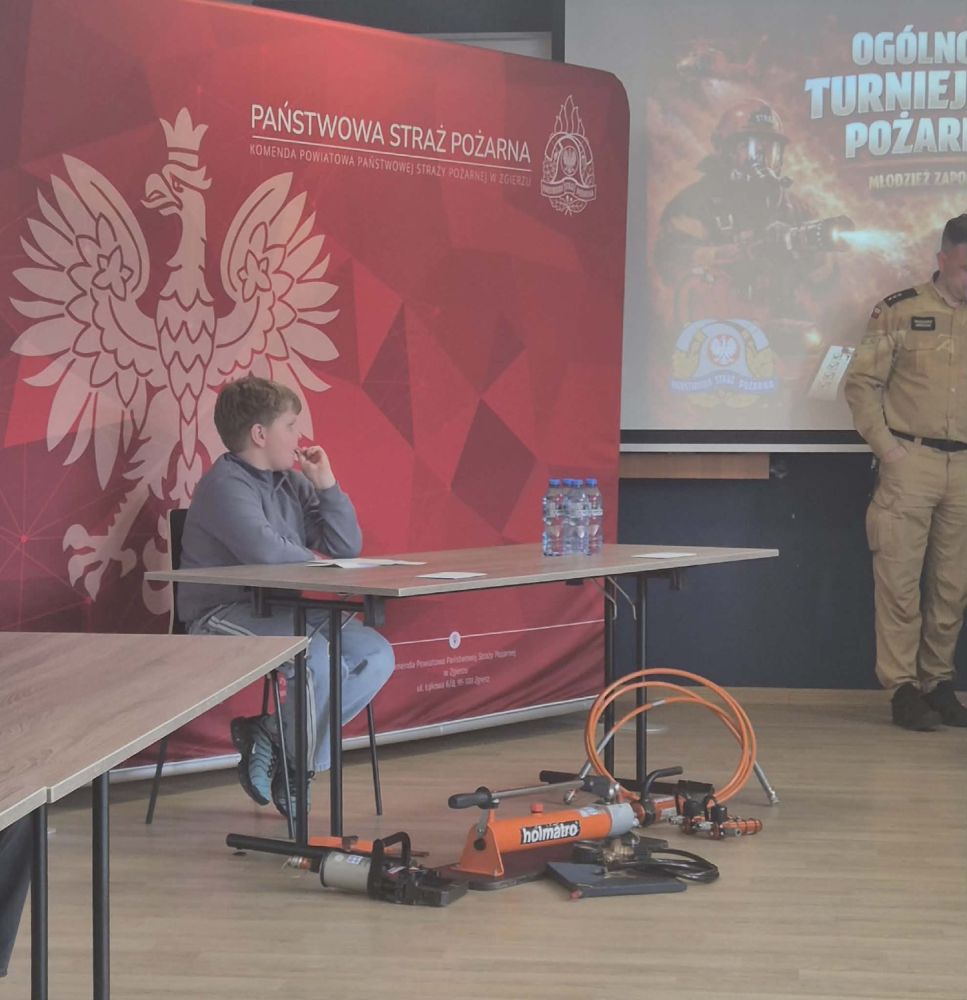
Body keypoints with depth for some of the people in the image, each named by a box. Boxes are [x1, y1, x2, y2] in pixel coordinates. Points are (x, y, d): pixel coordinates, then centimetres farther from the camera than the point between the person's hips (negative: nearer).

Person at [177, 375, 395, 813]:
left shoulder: (292, 482, 14)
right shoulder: (225, 485, -12)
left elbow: (347, 546, 11)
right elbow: (266, 551, -27)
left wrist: (327, 485, 1)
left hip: (279, 612, 9)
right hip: (223, 616, -9)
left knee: (377, 655, -7)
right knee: (322, 662, -31)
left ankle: (268, 736, 0)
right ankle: (298, 768, -3)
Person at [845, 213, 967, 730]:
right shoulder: (899, 311, -1)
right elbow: (860, 382, 1)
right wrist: (886, 446, -6)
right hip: (911, 461, -4)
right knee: (900, 579, -2)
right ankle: (902, 687, 3)